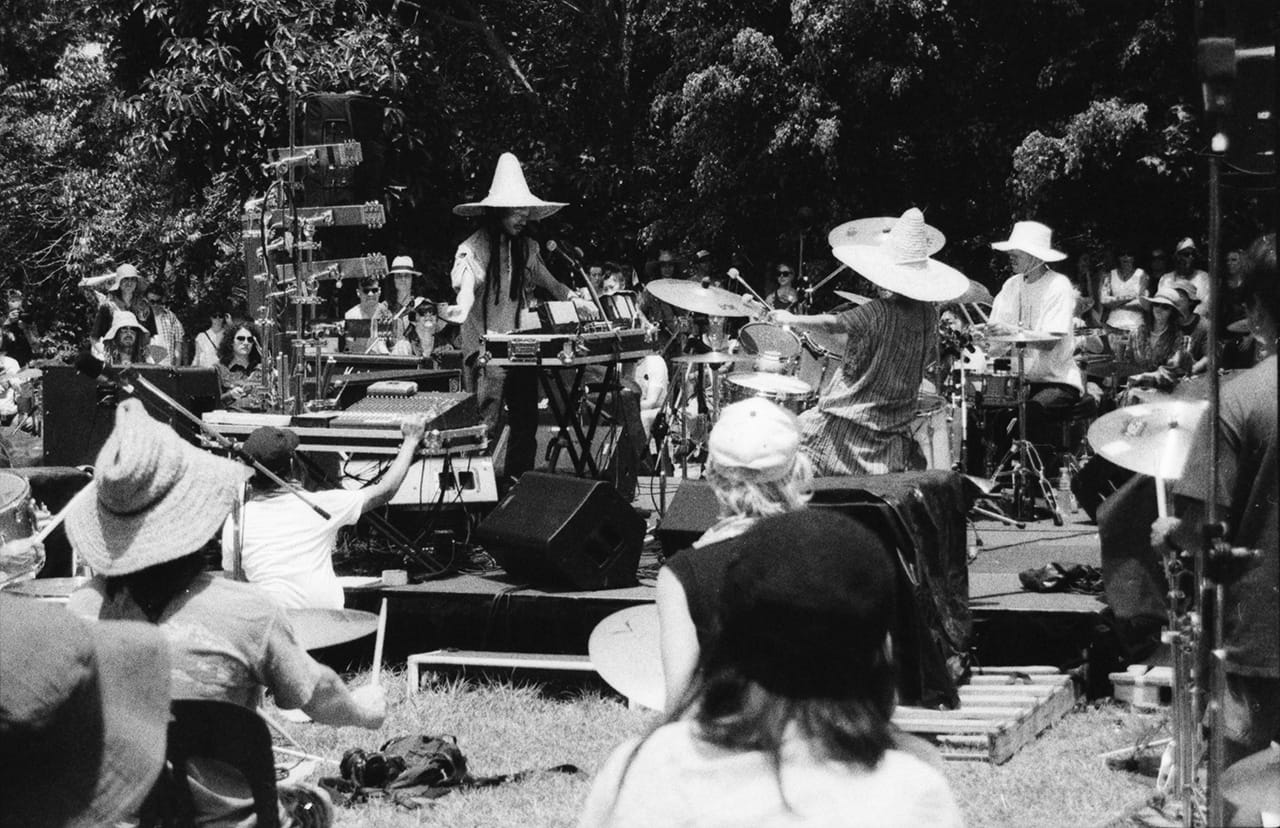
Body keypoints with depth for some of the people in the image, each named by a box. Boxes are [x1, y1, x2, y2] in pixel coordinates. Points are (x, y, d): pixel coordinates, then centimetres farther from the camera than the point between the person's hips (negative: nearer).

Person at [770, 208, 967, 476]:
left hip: (852, 420, -7)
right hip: (895, 428, 7)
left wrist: (790, 319, 1)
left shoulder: (876, 313, -19)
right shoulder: (928, 313, 1)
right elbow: (928, 356, 14)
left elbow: (832, 323, -13)